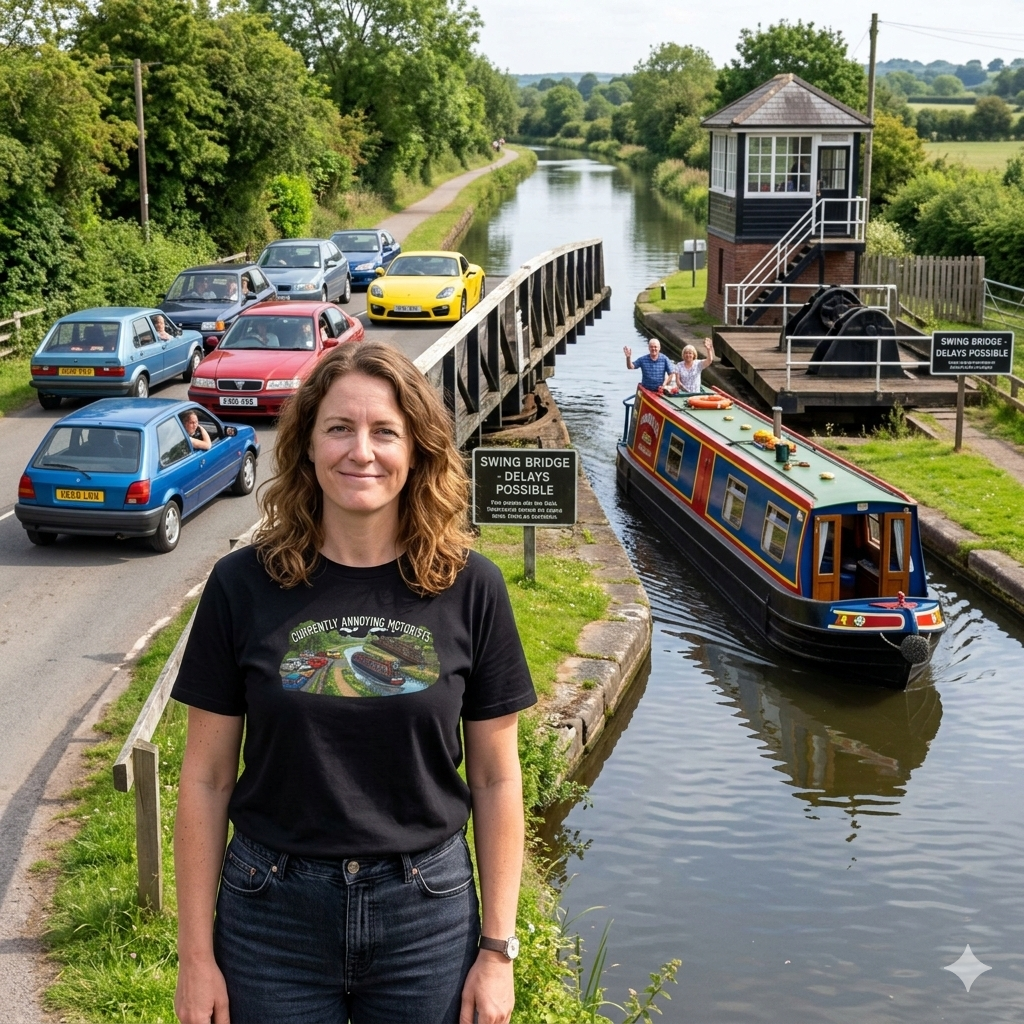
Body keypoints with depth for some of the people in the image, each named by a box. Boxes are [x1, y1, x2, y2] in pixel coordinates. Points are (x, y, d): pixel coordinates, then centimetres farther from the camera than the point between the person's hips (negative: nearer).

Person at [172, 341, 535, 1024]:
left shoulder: (469, 588, -5)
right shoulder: (245, 586, -6)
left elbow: (496, 778, 0)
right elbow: (207, 778, -1)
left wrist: (499, 949, 0)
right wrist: (196, 954, -1)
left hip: (427, 912, 0)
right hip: (273, 915, 0)